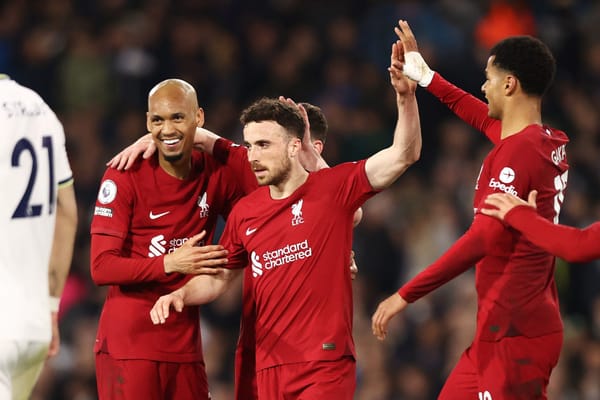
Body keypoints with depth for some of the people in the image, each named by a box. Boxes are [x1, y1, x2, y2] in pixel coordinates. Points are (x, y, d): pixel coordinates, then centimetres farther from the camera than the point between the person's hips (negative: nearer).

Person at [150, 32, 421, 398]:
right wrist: (181, 294, 2)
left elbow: (404, 155, -11)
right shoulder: (245, 211, 9)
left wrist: (406, 95, -23)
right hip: (270, 365, 5)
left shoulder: (334, 188, -3)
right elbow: (217, 278, 21)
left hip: (326, 364, -5)